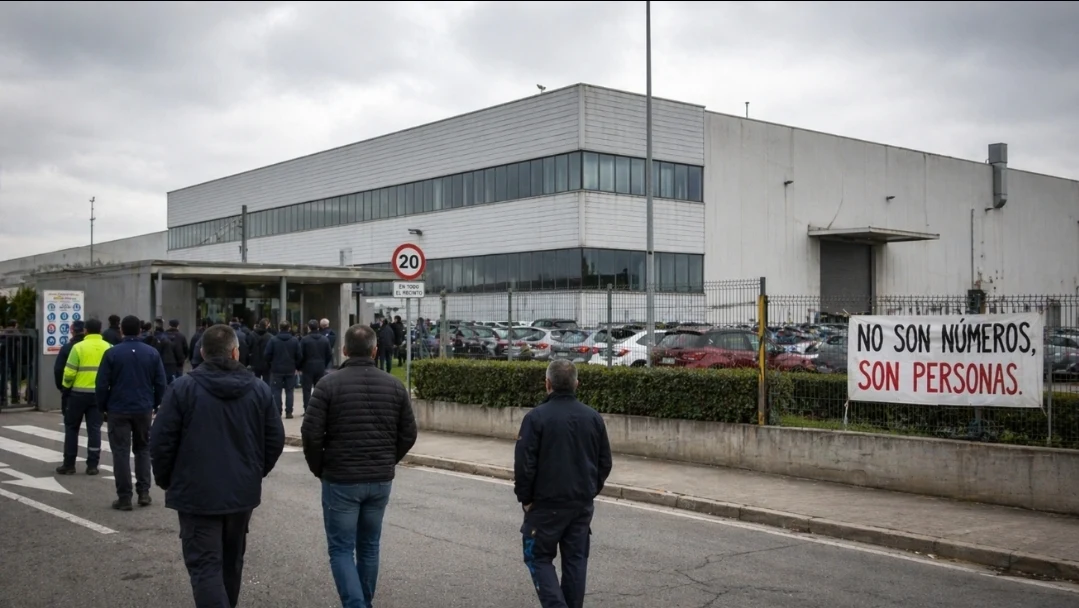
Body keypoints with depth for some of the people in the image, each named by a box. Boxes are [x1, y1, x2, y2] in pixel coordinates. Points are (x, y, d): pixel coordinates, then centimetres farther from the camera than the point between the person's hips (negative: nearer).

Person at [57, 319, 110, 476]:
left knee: (71, 427, 10)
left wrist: (66, 386, 6)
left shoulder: (78, 347, -8)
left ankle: (69, 464, 11)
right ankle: (92, 465, 5)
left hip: (79, 392, -2)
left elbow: (69, 372, -10)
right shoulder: (108, 348, 2)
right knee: (94, 429, 6)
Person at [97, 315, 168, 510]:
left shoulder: (112, 353, -7)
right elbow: (160, 383, 1)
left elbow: (102, 384, -7)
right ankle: (143, 492, 11)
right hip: (144, 409, 2)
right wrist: (155, 405, 12)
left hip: (118, 410, -2)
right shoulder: (152, 353, 1)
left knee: (121, 452, 2)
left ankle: (124, 498, 1)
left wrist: (103, 407, 5)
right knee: (143, 449, 16)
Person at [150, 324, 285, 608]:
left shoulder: (183, 388, -9)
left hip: (197, 492, -4)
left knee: (205, 565, -3)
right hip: (242, 491, 4)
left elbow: (161, 440, -9)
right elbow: (275, 439, 3)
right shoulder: (259, 389, 0)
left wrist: (165, 479, 7)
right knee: (232, 561, 21)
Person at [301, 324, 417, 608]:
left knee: (341, 550, 4)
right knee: (369, 546, 17)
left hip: (341, 480, -4)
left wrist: (319, 468, 3)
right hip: (381, 480, 4)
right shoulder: (394, 385, 1)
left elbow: (311, 433, -12)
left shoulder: (330, 384, -9)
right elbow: (408, 434, 4)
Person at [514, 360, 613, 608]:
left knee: (539, 557, 8)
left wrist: (525, 498, -2)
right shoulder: (594, 418, 3)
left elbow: (524, 464, -14)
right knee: (576, 559, 12)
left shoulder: (536, 417, -13)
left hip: (546, 503, -4)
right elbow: (605, 462, 9)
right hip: (582, 503, 5)